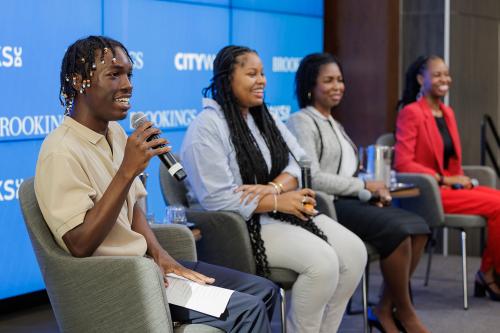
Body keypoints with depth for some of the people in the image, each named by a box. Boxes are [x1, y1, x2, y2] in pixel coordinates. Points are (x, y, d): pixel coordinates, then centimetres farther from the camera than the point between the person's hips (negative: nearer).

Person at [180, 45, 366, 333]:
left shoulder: (265, 119, 13)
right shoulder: (207, 128, -13)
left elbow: (297, 165, 8)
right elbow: (218, 199, -20)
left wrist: (274, 188, -15)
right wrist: (280, 201, -19)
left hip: (282, 212, 8)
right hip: (241, 224, -8)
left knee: (354, 250, -10)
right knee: (322, 260, -26)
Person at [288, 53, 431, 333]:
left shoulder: (334, 125, 24)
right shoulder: (302, 122, -5)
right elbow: (312, 178, -17)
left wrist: (373, 191, 0)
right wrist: (365, 186, -11)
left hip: (349, 200, 9)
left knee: (418, 225, -11)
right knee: (397, 229, -25)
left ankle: (387, 309, -7)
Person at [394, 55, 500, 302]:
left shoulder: (447, 113, 17)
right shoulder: (411, 113, -7)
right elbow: (403, 163, -15)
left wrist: (461, 179, 0)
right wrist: (444, 179, -17)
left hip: (451, 187, 8)